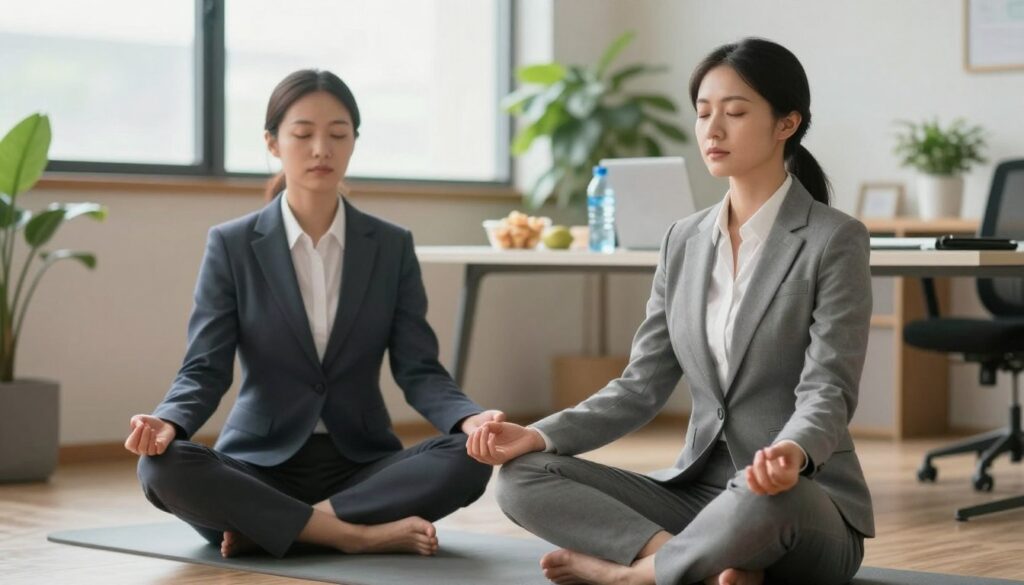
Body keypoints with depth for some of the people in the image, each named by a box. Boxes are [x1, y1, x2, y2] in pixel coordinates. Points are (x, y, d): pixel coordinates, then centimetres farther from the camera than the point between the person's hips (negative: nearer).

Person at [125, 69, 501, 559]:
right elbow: (205, 369, -6)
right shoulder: (232, 245, 0)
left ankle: (265, 526, -22)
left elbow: (418, 370, -1)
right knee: (162, 467, -32)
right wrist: (168, 422, -29)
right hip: (260, 465, -1)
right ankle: (359, 533, -27)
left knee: (469, 457, -28)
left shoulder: (392, 247, 5)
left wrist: (470, 420, -24)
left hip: (361, 465, 2)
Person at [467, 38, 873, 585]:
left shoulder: (834, 240, -8)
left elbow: (827, 390, -16)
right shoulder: (684, 241, 9)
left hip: (805, 504, -5)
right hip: (697, 490, 6)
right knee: (523, 477, -13)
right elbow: (642, 385, 7)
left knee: (762, 503, -42)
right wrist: (539, 435, -10)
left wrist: (792, 454, -40)